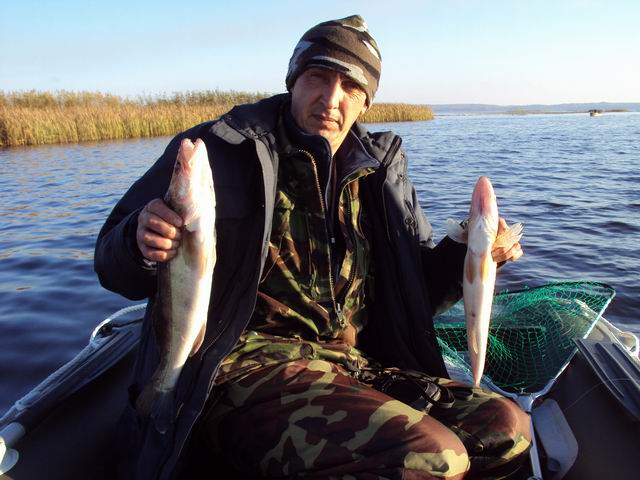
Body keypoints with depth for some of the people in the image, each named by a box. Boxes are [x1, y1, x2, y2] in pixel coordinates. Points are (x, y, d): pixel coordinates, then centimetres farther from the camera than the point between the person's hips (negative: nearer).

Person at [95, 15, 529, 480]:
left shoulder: (380, 172, 11)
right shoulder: (224, 150, -3)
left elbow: (416, 287, 18)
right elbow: (114, 263, 0)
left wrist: (469, 255, -1)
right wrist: (141, 244, -24)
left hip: (356, 365, 7)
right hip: (244, 365, -6)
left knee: (509, 429, -8)